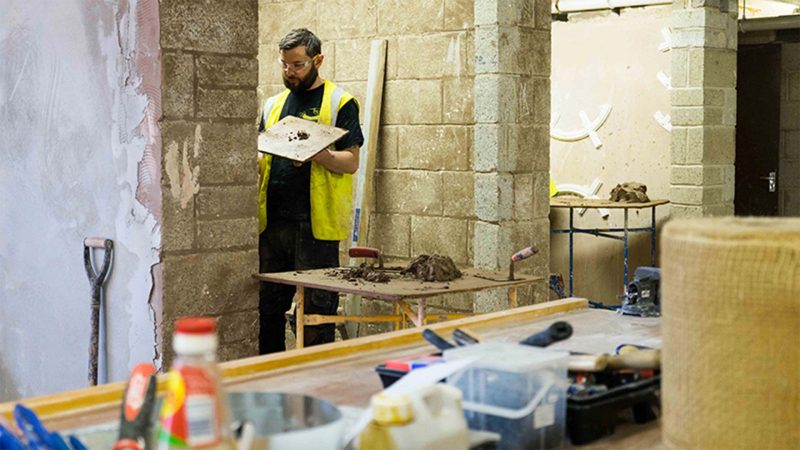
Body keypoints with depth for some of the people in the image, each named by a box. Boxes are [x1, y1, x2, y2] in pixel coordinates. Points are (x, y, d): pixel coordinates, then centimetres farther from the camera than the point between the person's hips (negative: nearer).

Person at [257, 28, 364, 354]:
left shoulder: (339, 102, 0)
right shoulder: (273, 104, 17)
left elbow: (351, 162, -6)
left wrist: (318, 154, -25)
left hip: (314, 224, -5)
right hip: (272, 221, 6)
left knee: (316, 311, 0)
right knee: (266, 306, 11)